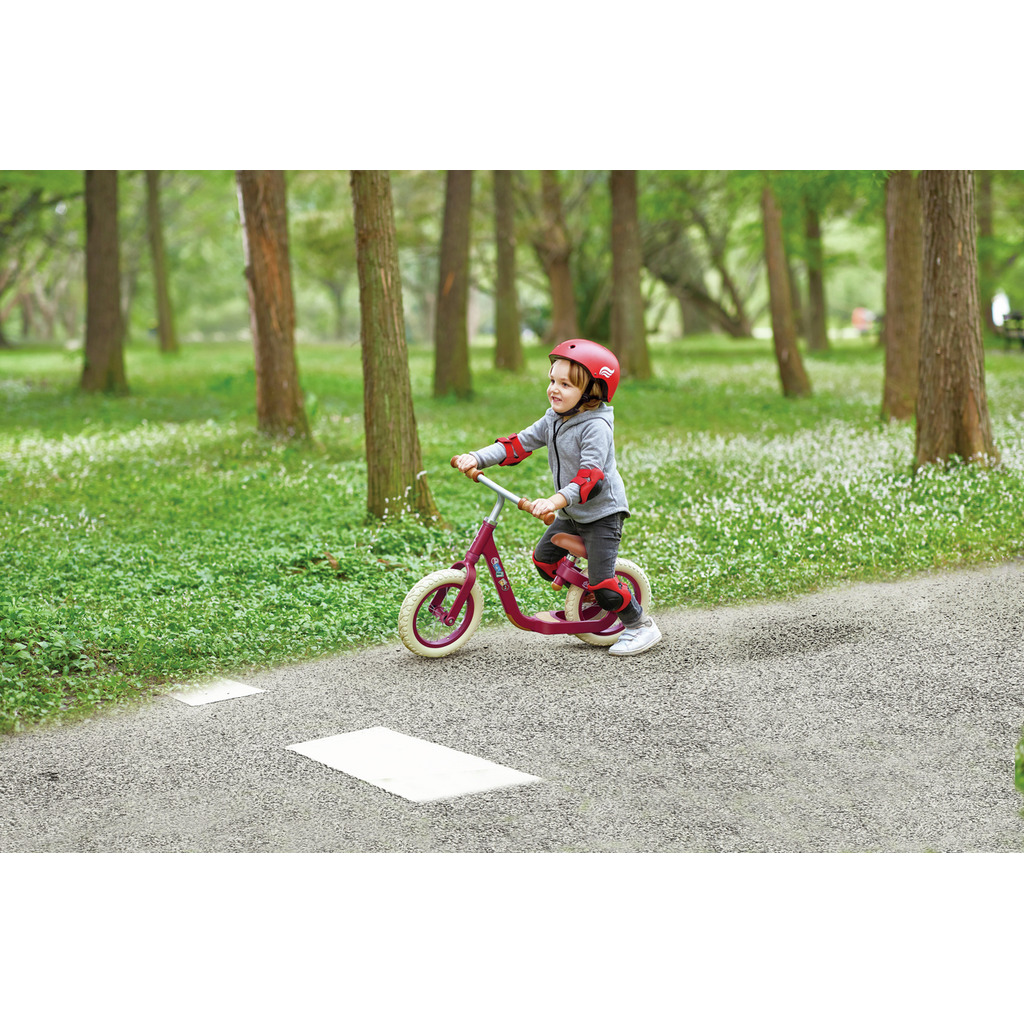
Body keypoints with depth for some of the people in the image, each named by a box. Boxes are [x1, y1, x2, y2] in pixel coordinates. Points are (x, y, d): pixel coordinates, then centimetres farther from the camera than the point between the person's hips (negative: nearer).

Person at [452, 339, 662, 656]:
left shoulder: (596, 427, -22)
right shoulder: (553, 419, 5)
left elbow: (591, 476, -33)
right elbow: (520, 444, 1)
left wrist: (557, 500, -48)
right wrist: (477, 459, -12)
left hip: (602, 512, -9)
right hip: (571, 514, 9)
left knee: (601, 583, -12)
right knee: (543, 558, 8)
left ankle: (640, 625, 7)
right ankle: (585, 594, 29)